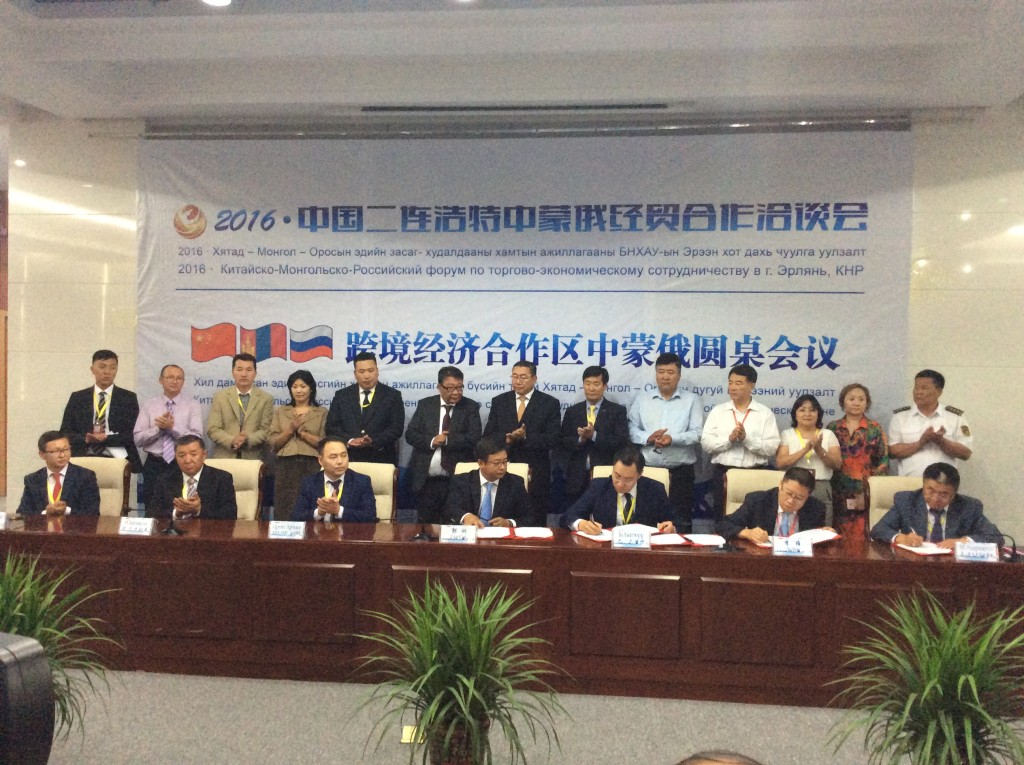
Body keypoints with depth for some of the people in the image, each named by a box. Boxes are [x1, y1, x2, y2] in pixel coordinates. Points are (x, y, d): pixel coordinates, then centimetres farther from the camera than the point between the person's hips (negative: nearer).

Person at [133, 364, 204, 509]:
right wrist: (158, 428, -16)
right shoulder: (149, 404, 5)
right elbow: (138, 439, -2)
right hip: (154, 465, 1)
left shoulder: (192, 406, 1)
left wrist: (173, 428, -20)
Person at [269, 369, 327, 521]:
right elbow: (273, 443, 5)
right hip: (286, 467, 2)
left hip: (312, 468, -2)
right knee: (285, 513, -1)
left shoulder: (322, 412, 7)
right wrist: (291, 429, -9)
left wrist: (301, 431, -8)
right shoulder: (280, 411, 14)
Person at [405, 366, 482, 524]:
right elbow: (410, 435, 2)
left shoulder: (471, 407, 2)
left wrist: (447, 440, -14)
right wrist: (431, 441, -14)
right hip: (426, 480, 2)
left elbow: (474, 438, -9)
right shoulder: (425, 404, 8)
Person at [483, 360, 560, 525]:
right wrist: (506, 438, -15)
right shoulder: (499, 401, 8)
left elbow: (553, 439, -7)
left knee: (535, 524, 5)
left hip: (535, 475, -2)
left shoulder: (550, 403, 0)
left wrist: (525, 437, -20)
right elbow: (488, 435, 5)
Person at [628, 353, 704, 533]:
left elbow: (697, 434, -3)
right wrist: (648, 438, -13)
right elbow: (631, 428, 6)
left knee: (681, 523, 0)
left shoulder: (692, 400, 6)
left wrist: (673, 439, -19)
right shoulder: (642, 399, 12)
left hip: (680, 471, -1)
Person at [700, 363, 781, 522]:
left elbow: (772, 448, -6)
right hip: (723, 474, 1)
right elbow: (706, 443, -1)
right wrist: (729, 439, -15)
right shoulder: (718, 411, 8)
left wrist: (747, 439, -17)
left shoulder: (765, 413, 3)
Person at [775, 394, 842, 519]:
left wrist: (819, 450, -14)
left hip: (822, 490, 1)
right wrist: (805, 450, -17)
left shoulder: (828, 434, 10)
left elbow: (837, 464, 1)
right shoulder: (787, 434, 6)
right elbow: (779, 463, -8)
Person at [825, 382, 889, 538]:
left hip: (866, 492, -1)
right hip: (839, 492, 1)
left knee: (862, 537, -2)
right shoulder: (832, 427, 7)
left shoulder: (875, 428, 5)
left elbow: (883, 460, 3)